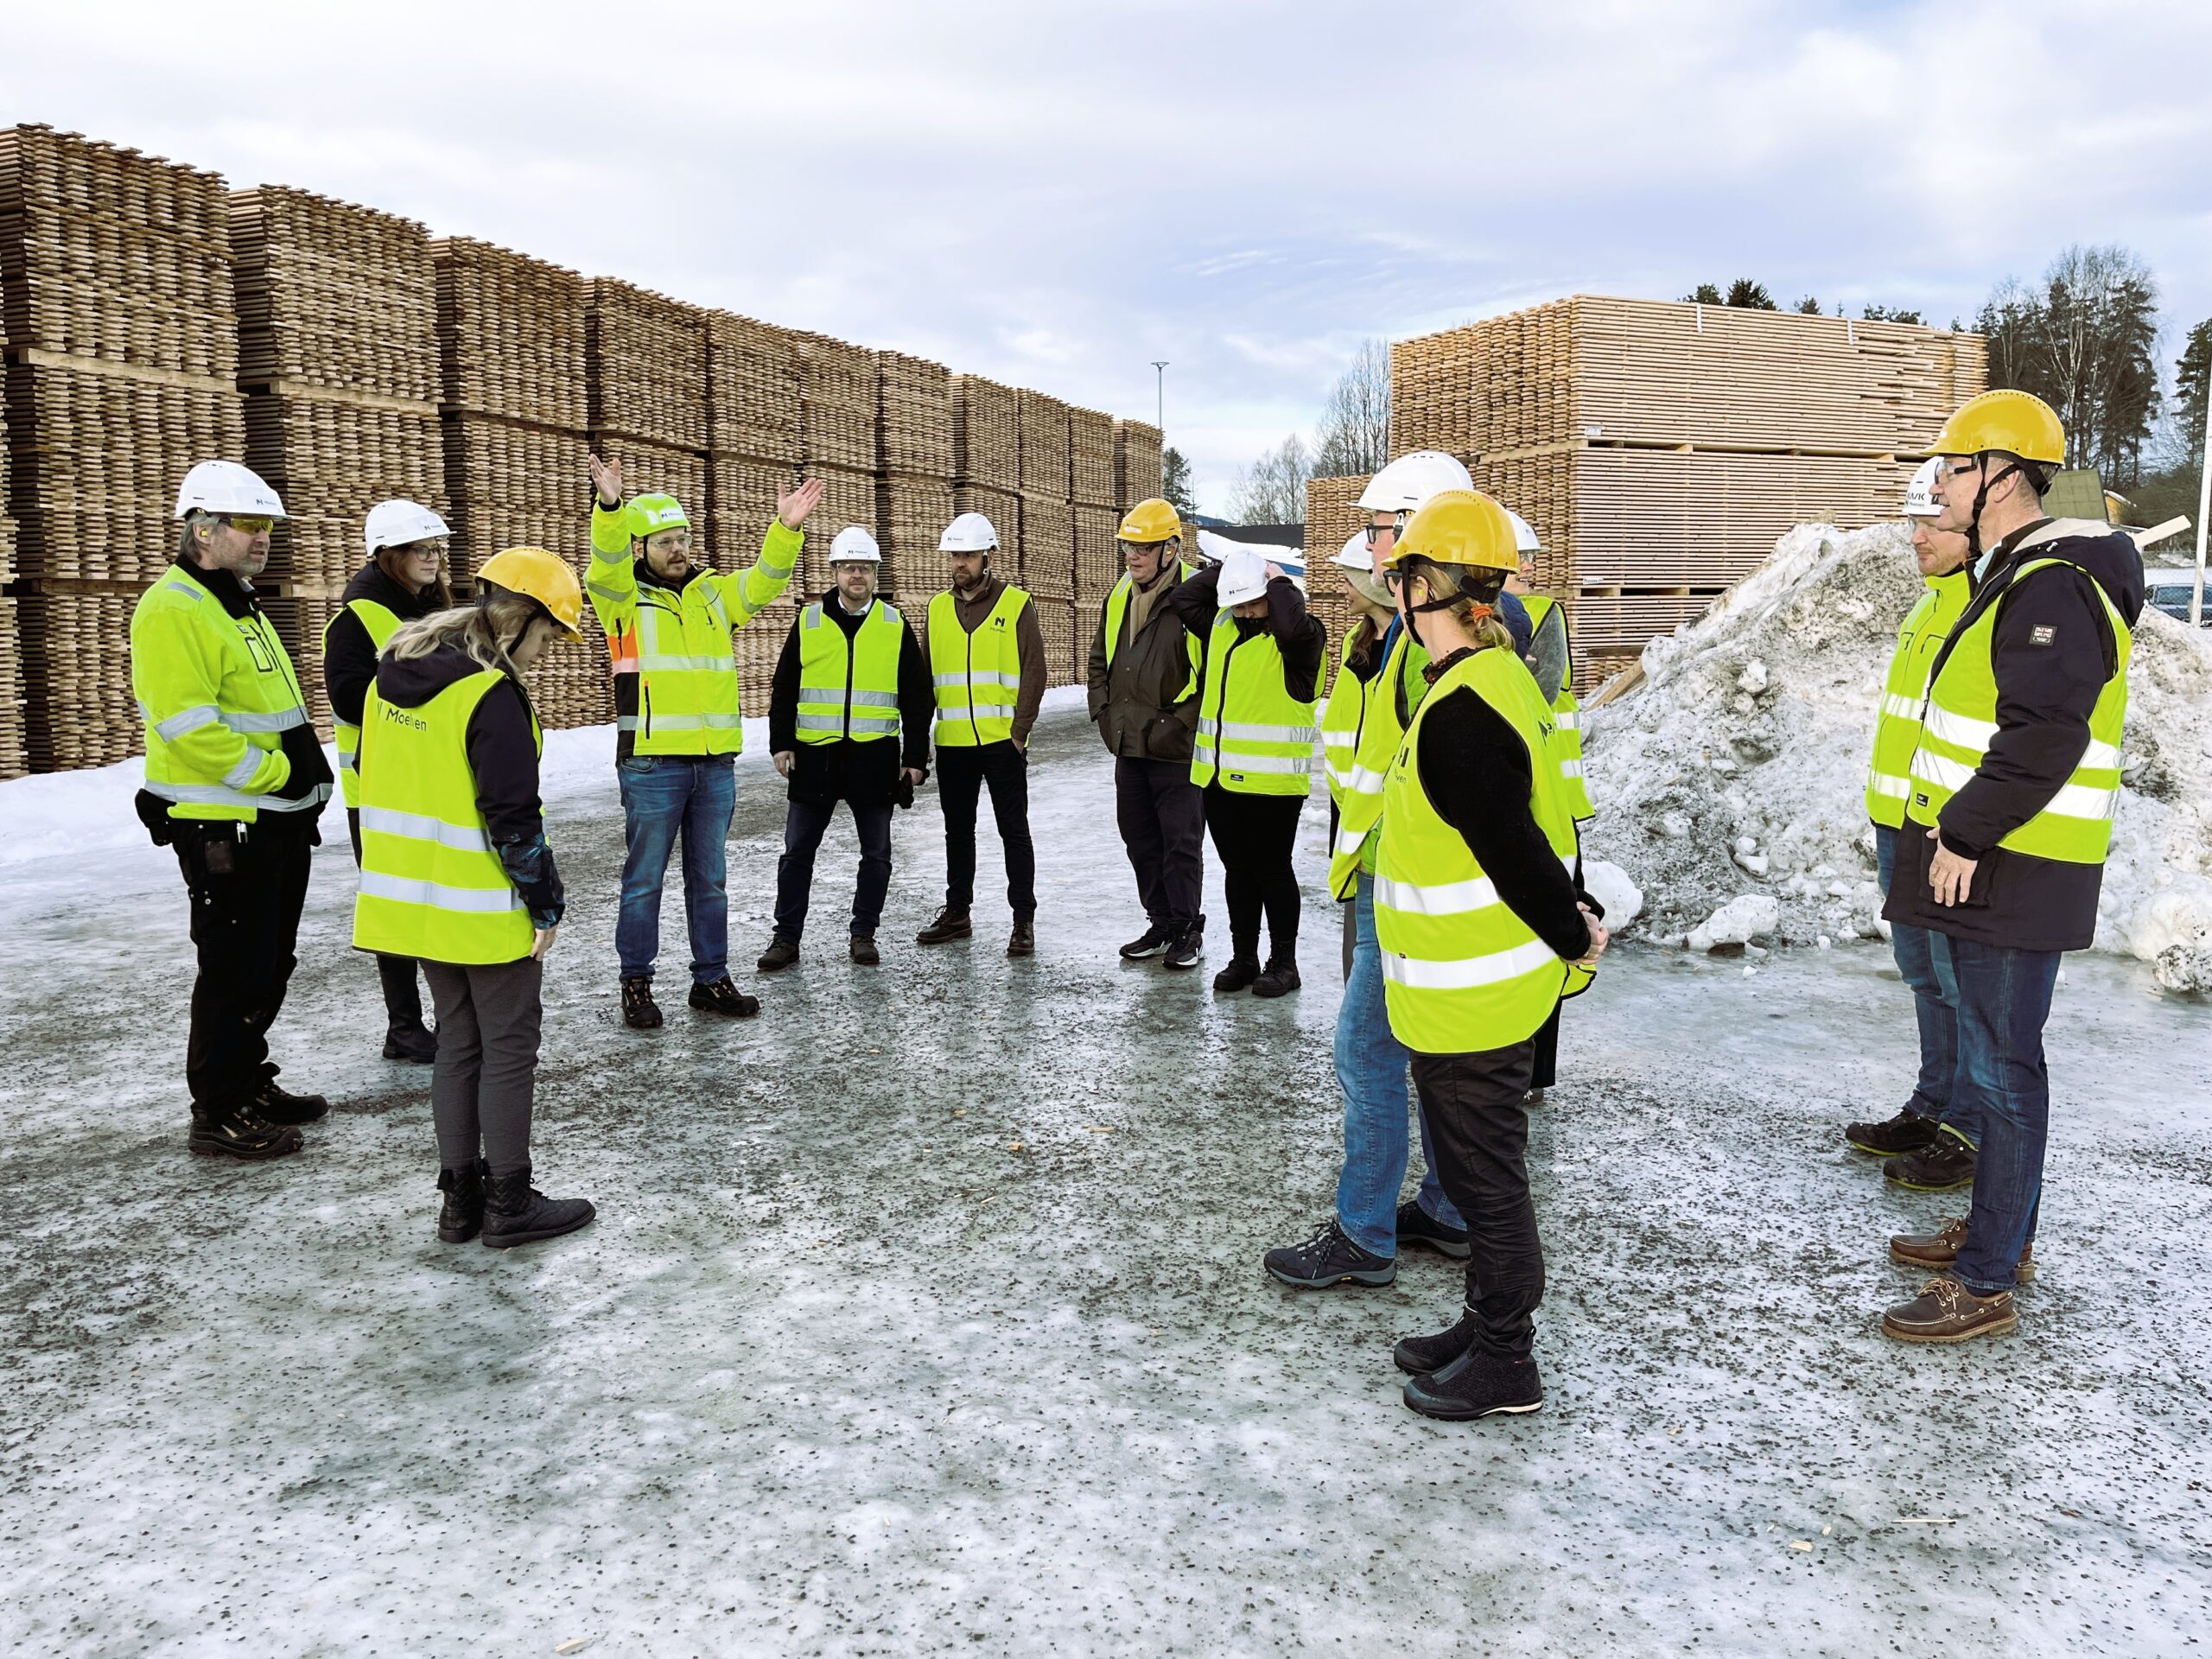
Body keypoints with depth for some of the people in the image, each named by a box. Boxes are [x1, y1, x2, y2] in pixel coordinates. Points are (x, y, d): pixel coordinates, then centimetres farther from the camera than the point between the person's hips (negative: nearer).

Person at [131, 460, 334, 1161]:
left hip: (276, 821, 10)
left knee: (268, 964, 18)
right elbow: (189, 727, -24)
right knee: (235, 968, -2)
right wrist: (276, 771, -20)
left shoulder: (238, 606, 17)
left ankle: (248, 1083, 32)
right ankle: (218, 1115, 9)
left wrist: (306, 774, 13)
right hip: (222, 828, -10)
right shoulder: (173, 610, -15)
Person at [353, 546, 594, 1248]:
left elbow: (374, 778, 14)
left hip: (416, 898, 8)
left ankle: (461, 1197, 23)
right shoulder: (491, 692, -20)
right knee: (509, 1047, 5)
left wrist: (410, 873, 20)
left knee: (458, 1041, 17)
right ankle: (509, 1203, 13)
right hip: (486, 912, -8)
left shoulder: (393, 674, 7)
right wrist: (546, 903, -12)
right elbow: (513, 817, -21)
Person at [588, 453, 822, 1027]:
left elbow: (762, 583, 0)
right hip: (651, 765, -4)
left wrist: (786, 529, -18)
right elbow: (606, 565, -20)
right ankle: (636, 984, 17)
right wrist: (609, 507, -40)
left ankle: (711, 980, 23)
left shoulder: (713, 593, 13)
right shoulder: (623, 598, -1)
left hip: (716, 763, 4)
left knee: (710, 879, 13)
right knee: (644, 879, 5)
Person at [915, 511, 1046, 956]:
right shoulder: (937, 608, 10)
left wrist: (1019, 731, -11)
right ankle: (957, 912, 25)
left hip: (1002, 741, -4)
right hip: (952, 743, 4)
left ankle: (1024, 919, 8)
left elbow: (1034, 673, -4)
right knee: (958, 830, 14)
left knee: (1013, 831, 0)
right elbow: (926, 674, 14)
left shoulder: (1016, 604, -2)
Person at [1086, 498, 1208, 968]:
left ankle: (1188, 929, 14)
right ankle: (1161, 924, 27)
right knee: (1139, 838, 14)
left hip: (1176, 749, -8)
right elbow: (1098, 660, 22)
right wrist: (1103, 711, 11)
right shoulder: (1120, 596, 10)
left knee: (1181, 842, 1)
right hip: (1128, 745, 8)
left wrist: (1183, 723, -14)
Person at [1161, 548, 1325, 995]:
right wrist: (1225, 570, 7)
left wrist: (1279, 582, -14)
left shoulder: (1301, 636, -9)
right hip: (1218, 776, 7)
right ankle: (1243, 957, 26)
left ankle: (1283, 961, 17)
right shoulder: (1221, 626, 12)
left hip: (1273, 780, -7)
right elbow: (1181, 600, 14)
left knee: (1272, 870, 4)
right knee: (1237, 869, 15)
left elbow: (1293, 625, -31)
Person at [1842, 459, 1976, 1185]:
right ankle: (1933, 1108, 29)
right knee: (1924, 974, 17)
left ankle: (1970, 1134, 11)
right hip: (1901, 825, 9)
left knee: (1963, 983, 0)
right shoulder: (1928, 607, 16)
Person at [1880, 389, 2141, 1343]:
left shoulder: (2053, 587, -18)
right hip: (1985, 859, 11)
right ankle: (2000, 1230, 33)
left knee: (2002, 1068, -4)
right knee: (1993, 1056, 19)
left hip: (2013, 871, -11)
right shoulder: (2015, 576, 16)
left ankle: (1986, 1285, 6)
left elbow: (2042, 737, -27)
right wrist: (1954, 830, 18)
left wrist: (1965, 833, -20)